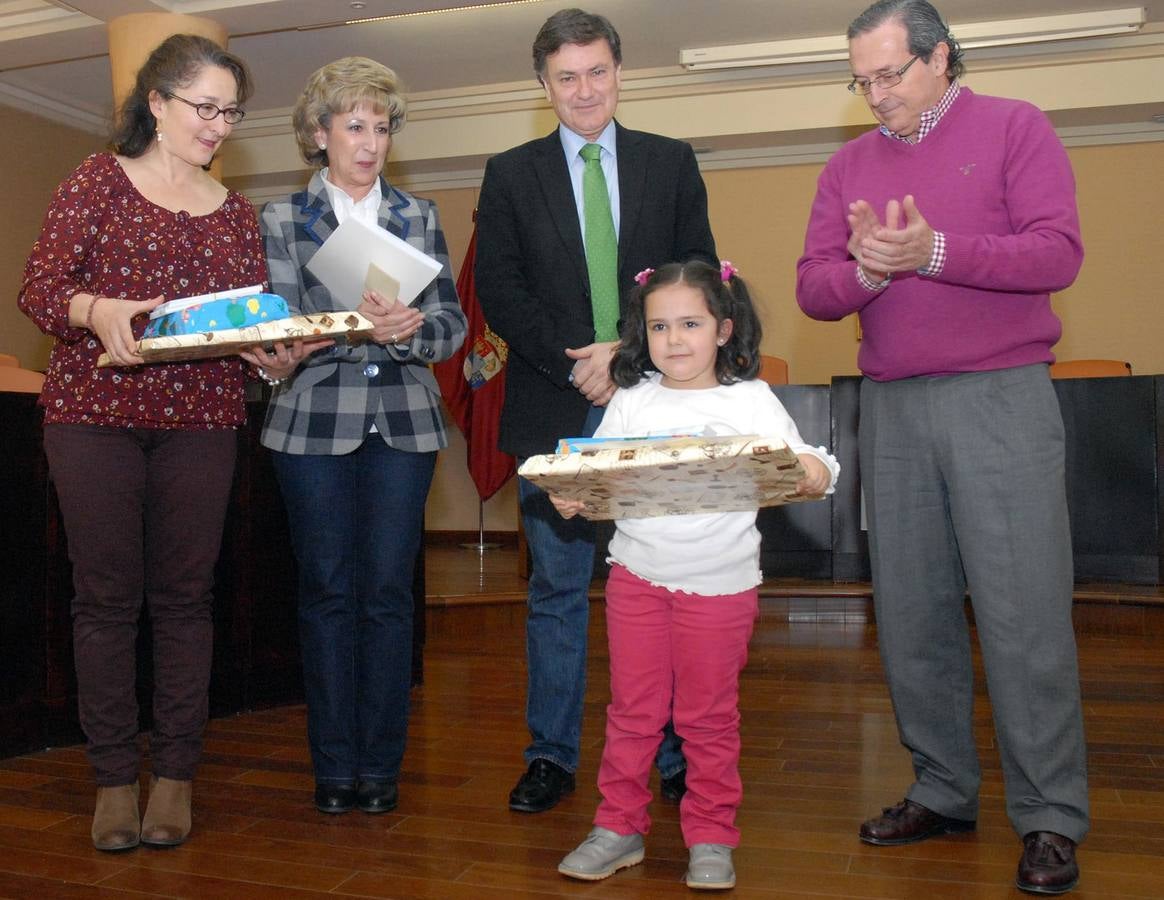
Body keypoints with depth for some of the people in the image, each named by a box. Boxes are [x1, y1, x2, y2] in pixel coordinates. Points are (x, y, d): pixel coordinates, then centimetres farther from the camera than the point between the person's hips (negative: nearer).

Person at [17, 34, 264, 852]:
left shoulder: (235, 211, 13)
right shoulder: (98, 181, 4)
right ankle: (114, 776, 15)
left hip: (201, 422, 3)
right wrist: (97, 311, -24)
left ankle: (176, 773, 16)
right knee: (106, 596, 2)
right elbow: (39, 287, -4)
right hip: (94, 415, -2)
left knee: (185, 597, 5)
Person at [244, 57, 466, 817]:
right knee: (326, 590, 3)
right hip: (314, 424, -1)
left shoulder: (419, 218, 12)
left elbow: (452, 323, 5)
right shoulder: (282, 219, 7)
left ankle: (381, 765, 13)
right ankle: (334, 766, 15)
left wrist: (407, 329, -17)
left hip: (402, 425, 1)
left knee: (388, 591, 2)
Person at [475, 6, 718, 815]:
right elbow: (499, 291, 1)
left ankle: (681, 756, 17)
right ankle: (552, 756, 17)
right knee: (557, 590, 6)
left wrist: (628, 350, -10)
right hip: (555, 408, 0)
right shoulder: (511, 175, 9)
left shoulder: (672, 163, 10)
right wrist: (574, 363, -10)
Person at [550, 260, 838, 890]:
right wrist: (573, 499, -13)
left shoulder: (751, 401, 0)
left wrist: (814, 475, -27)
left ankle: (711, 836, 24)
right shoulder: (632, 400, 6)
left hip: (719, 582, -2)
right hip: (637, 574, 2)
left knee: (709, 715, 9)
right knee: (632, 709, 11)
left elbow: (795, 468, -5)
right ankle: (619, 826, 25)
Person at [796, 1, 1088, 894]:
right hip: (891, 410, 4)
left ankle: (1051, 819, 8)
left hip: (1001, 398, -4)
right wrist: (866, 268, -15)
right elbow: (812, 288, 6)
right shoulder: (849, 166, 14)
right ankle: (944, 792, 21)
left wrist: (934, 251, -20)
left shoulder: (1014, 127, 3)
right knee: (912, 614, 7)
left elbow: (1059, 252, -9)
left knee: (1025, 614, -4)